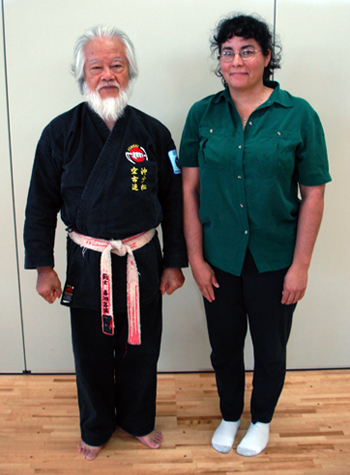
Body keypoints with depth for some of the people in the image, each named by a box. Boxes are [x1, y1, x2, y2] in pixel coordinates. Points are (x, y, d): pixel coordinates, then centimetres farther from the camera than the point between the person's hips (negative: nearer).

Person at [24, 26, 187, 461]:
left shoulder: (153, 133, -2)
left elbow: (173, 202, 3)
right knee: (92, 351, 14)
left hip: (142, 259, 1)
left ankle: (138, 420, 42)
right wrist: (42, 265, -2)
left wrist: (174, 262, 3)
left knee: (141, 348, 14)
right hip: (86, 262, 0)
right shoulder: (60, 133, -4)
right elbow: (41, 203, 0)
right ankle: (96, 426, 41)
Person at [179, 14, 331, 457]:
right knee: (224, 345, 18)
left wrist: (300, 265, -9)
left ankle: (261, 420, 44)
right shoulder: (202, 114, -2)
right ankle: (229, 416, 46)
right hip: (220, 258, 2)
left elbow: (313, 195, -7)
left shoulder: (298, 115, -8)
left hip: (274, 261, -1)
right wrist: (196, 258, -5)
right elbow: (190, 189, -2)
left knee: (270, 349, 16)